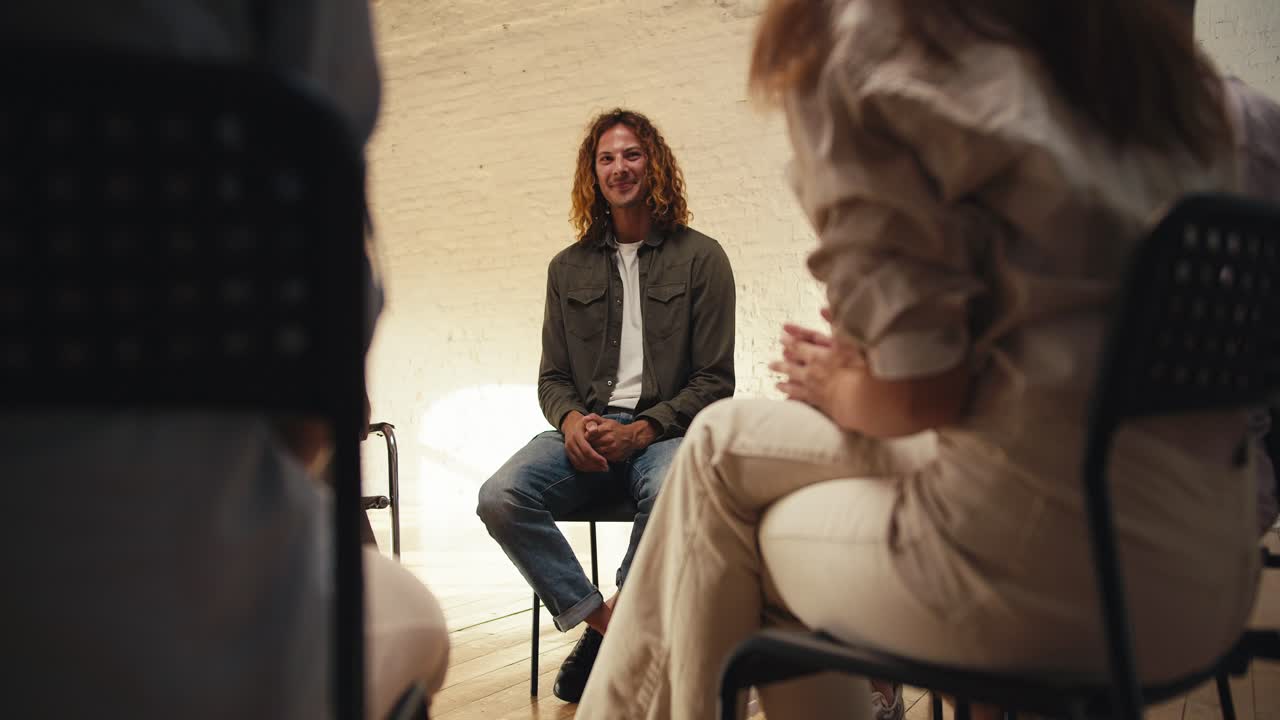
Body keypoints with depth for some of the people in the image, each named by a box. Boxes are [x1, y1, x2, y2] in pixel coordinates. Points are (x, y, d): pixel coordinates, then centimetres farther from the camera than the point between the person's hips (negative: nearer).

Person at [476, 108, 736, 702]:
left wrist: (642, 431, -14)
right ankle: (599, 618, -12)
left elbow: (714, 381, 1)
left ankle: (613, 624, -15)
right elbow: (552, 377, 17)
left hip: (665, 428, -3)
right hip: (586, 430, 3)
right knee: (500, 498, -25)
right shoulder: (569, 268, 16)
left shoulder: (700, 258, 6)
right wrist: (572, 420, -8)